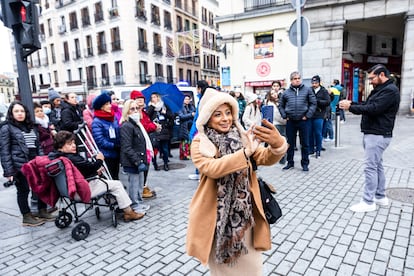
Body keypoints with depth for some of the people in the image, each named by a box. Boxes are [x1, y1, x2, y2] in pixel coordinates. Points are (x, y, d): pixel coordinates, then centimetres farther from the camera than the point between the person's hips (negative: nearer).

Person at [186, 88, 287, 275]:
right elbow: (211, 168, -25)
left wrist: (278, 144, -33)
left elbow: (266, 159, -11)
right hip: (216, 217, -2)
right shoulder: (200, 143, -7)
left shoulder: (241, 136, 2)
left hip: (244, 216, 3)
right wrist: (246, 152, -35)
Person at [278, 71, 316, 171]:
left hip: (303, 121, -1)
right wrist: (284, 116, 4)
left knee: (305, 143, 6)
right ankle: (290, 162, 23)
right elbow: (281, 105, 15)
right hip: (290, 121, 2)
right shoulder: (286, 92, 7)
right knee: (290, 143, 10)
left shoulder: (307, 90, 2)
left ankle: (305, 163, 18)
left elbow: (313, 103, 1)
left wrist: (307, 115, -7)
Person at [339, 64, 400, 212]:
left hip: (377, 135, -10)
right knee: (377, 165, 15)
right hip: (373, 134, 10)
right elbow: (367, 105, 17)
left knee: (370, 168, -8)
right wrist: (351, 104, 1)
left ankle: (368, 202, -1)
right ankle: (380, 197, 25)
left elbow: (373, 109, -24)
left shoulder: (390, 90, -15)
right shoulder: (379, 89, 18)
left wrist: (350, 107, -18)